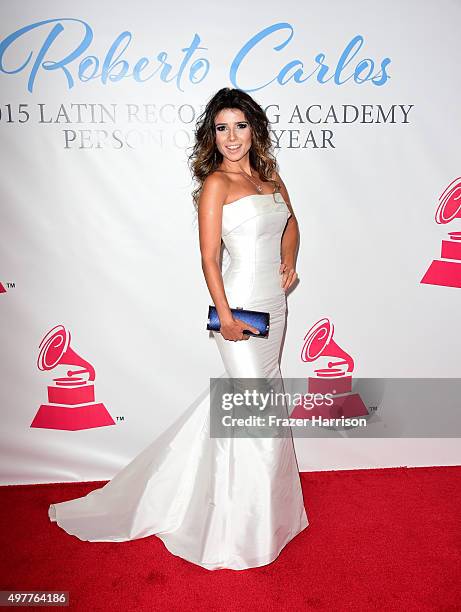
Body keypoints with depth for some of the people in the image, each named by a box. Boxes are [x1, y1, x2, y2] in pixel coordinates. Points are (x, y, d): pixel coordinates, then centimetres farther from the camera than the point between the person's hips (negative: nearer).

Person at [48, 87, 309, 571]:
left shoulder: (268, 174, 11)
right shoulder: (215, 183, -10)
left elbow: (290, 222, 27)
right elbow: (209, 258, -14)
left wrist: (289, 262, 13)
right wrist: (224, 316, -20)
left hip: (274, 304, 7)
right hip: (241, 306, -7)